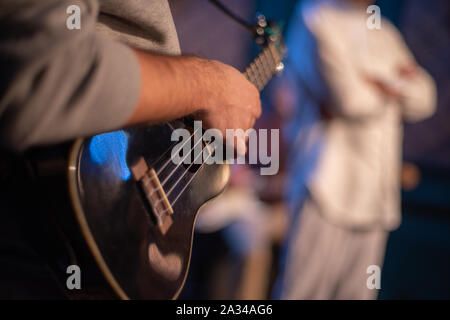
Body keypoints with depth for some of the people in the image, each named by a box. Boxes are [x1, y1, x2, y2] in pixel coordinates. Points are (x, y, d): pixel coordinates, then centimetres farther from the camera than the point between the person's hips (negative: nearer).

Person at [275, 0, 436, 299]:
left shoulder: (385, 33, 20)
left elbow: (423, 99, 10)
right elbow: (349, 96, -15)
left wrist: (374, 84, -6)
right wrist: (395, 87, 3)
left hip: (376, 198, 7)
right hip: (328, 189, -6)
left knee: (359, 292, 7)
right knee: (304, 289, -6)